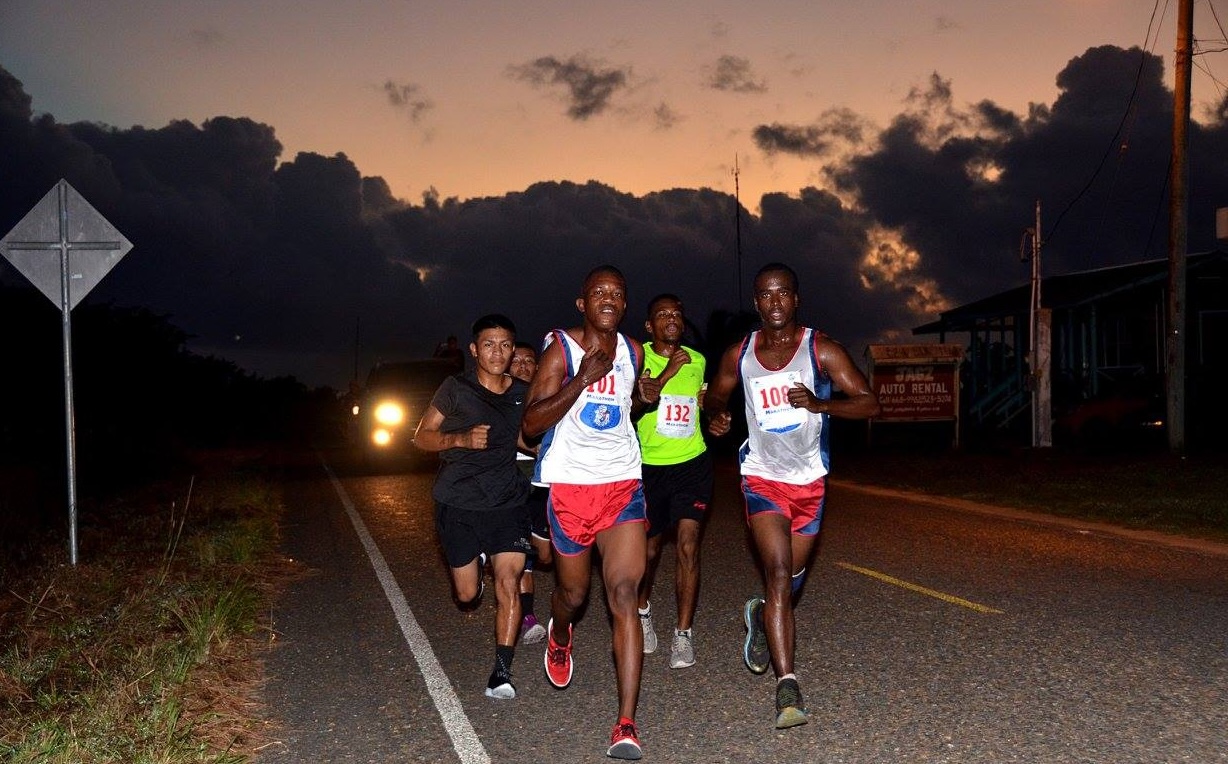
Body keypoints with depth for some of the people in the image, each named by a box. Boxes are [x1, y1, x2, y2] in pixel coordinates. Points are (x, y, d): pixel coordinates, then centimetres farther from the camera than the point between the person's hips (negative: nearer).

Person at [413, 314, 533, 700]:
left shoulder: (524, 393, 6)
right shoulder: (457, 388, -3)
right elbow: (421, 437, -1)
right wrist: (462, 439, -18)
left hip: (507, 502, 2)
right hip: (459, 503, -1)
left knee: (508, 584, -12)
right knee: (468, 594, 7)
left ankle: (502, 671, -5)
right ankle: (475, 563, 43)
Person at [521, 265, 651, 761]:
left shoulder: (633, 352, 7)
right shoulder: (560, 349, -7)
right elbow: (531, 426, -16)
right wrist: (583, 378, -22)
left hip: (623, 485, 2)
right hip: (570, 486, -2)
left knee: (623, 594, -12)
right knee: (573, 593, 12)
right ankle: (559, 635, 52)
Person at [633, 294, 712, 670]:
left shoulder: (697, 361, 6)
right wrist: (667, 372, -28)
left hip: (692, 462, 1)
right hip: (650, 465, -1)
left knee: (688, 545, -10)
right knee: (650, 547, 13)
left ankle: (683, 635, -3)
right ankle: (643, 611, 41)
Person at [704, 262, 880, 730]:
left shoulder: (821, 350, -6)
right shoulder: (739, 354, 1)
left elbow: (868, 404, -10)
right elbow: (716, 395, 19)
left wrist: (819, 403, -27)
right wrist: (715, 416, -4)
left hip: (810, 481, 1)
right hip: (763, 477, -1)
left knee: (791, 581, 14)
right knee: (778, 575, -17)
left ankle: (761, 618, 49)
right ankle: (787, 686, -15)